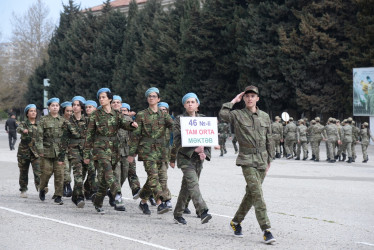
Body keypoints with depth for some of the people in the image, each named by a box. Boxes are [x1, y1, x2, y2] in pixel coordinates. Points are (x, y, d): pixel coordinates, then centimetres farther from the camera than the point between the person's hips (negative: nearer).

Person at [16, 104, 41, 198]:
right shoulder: (24, 124, 2)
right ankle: (23, 190, 21)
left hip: (36, 152, 1)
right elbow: (18, 129, -20)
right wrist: (23, 130, -43)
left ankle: (40, 187, -21)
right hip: (24, 151, -1)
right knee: (23, 172, 7)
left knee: (38, 171, -16)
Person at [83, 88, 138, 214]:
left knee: (105, 179, 7)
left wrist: (132, 124, -33)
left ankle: (98, 203, 21)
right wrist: (86, 154, 1)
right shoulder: (95, 115, 3)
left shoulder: (116, 114, 11)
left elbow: (124, 124, -8)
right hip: (100, 148, -4)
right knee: (108, 174, -22)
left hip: (113, 148, 4)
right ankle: (118, 198, -38)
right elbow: (89, 135, 3)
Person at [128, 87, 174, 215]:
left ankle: (143, 202, 25)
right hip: (146, 149, -4)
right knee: (153, 176, -18)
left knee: (152, 178, 8)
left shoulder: (164, 115, 12)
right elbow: (135, 135, 2)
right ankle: (160, 203, -27)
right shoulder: (141, 115, 3)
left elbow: (174, 127, -3)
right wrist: (132, 153, 0)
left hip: (160, 150, 4)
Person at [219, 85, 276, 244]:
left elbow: (269, 140, 17)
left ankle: (236, 222, 29)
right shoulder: (238, 115, -1)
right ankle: (266, 230, -16)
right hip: (247, 160, -5)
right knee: (257, 194, -13)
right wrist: (234, 100, -7)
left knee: (251, 194, 11)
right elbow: (223, 114, -20)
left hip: (261, 160, 5)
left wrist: (269, 160, 15)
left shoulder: (265, 117, 11)